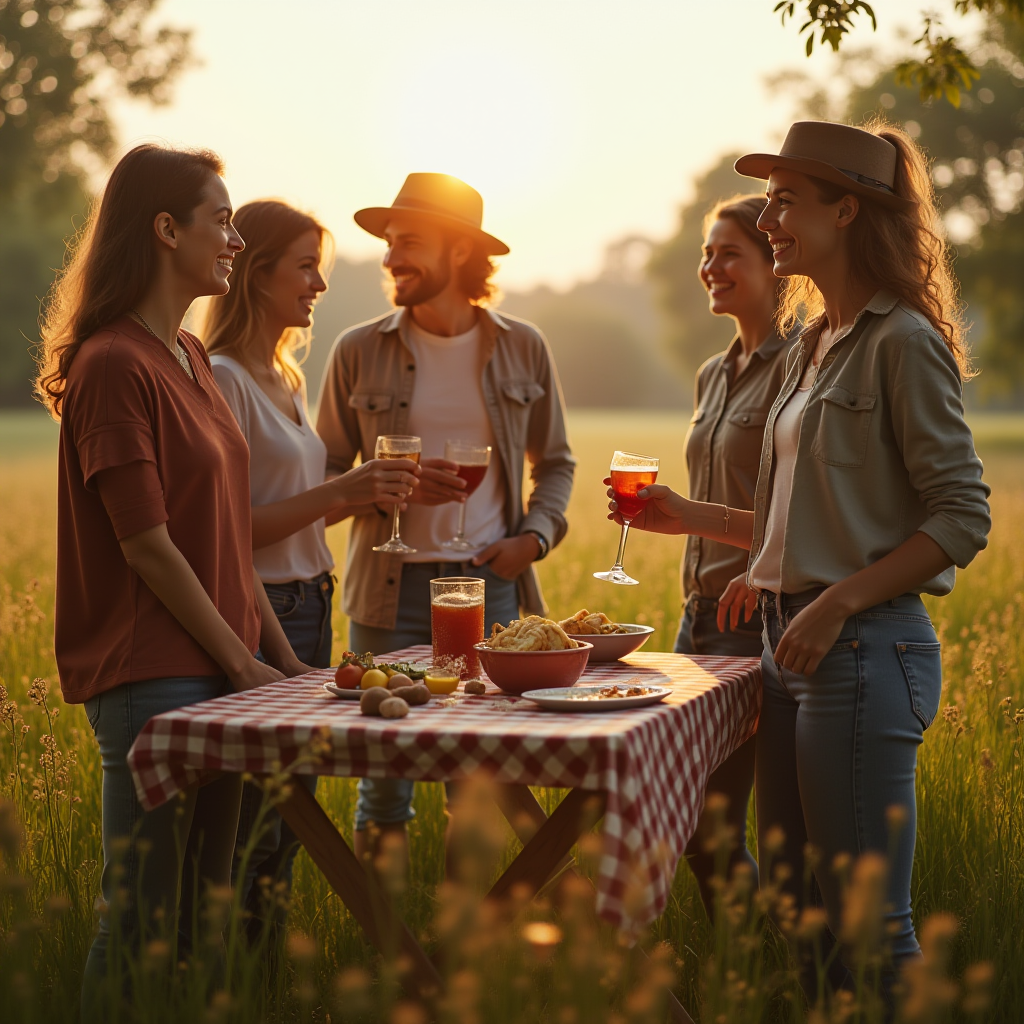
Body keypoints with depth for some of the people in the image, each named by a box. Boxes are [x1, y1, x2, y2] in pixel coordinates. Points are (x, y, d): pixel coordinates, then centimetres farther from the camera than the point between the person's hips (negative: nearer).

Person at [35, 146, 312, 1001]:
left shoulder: (190, 355, 15)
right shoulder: (113, 363, -13)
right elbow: (146, 547, -16)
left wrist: (283, 657, 11)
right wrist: (242, 665, -11)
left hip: (217, 669, 9)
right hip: (148, 676, -9)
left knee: (202, 913, 14)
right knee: (144, 923, -2)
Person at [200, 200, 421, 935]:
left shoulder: (286, 379, 16)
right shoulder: (222, 379, -12)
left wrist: (364, 493, 6)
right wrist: (337, 492, -21)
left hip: (308, 608, 9)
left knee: (288, 823, 12)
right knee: (252, 835, -4)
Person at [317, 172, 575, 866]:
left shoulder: (522, 348, 5)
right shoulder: (359, 352, 2)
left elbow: (555, 462, 16)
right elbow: (326, 476, 7)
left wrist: (534, 536, -1)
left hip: (491, 582, 1)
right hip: (393, 585, -1)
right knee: (385, 784, 1)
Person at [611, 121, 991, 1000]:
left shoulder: (903, 342, -9)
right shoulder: (815, 345, 16)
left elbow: (962, 518, -13)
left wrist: (837, 603, -20)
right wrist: (695, 517, 16)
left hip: (866, 647, -9)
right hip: (796, 645, 9)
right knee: (796, 917, 14)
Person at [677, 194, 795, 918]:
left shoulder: (798, 366, -10)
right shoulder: (714, 375, 17)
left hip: (759, 618, -8)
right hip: (702, 612, 8)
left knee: (709, 829, -7)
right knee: (693, 821, 10)